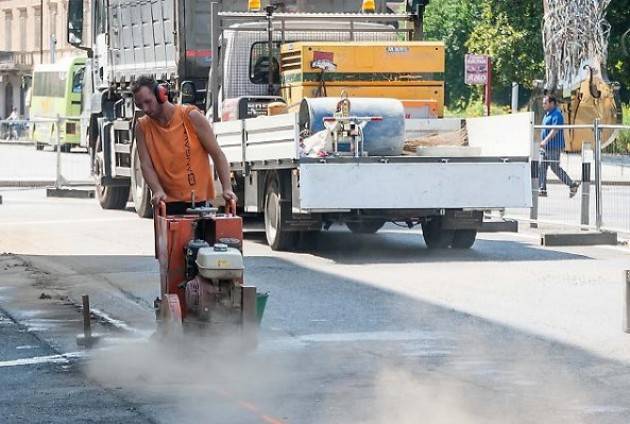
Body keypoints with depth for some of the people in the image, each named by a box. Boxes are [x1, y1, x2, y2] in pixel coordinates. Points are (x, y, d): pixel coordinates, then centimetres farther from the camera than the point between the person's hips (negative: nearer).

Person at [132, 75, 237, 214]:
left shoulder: (191, 116, -4)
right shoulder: (142, 127, 5)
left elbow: (217, 154, -3)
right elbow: (146, 165, -1)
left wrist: (227, 188, -15)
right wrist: (158, 191, -20)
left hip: (200, 201, -2)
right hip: (168, 204, 2)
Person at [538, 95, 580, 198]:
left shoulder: (556, 114, -14)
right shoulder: (547, 114, 17)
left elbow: (555, 130, -24)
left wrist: (546, 140, -30)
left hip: (554, 147, -10)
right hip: (545, 147, 10)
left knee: (555, 167, -6)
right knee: (542, 167, 2)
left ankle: (572, 185, 5)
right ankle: (542, 190, 2)